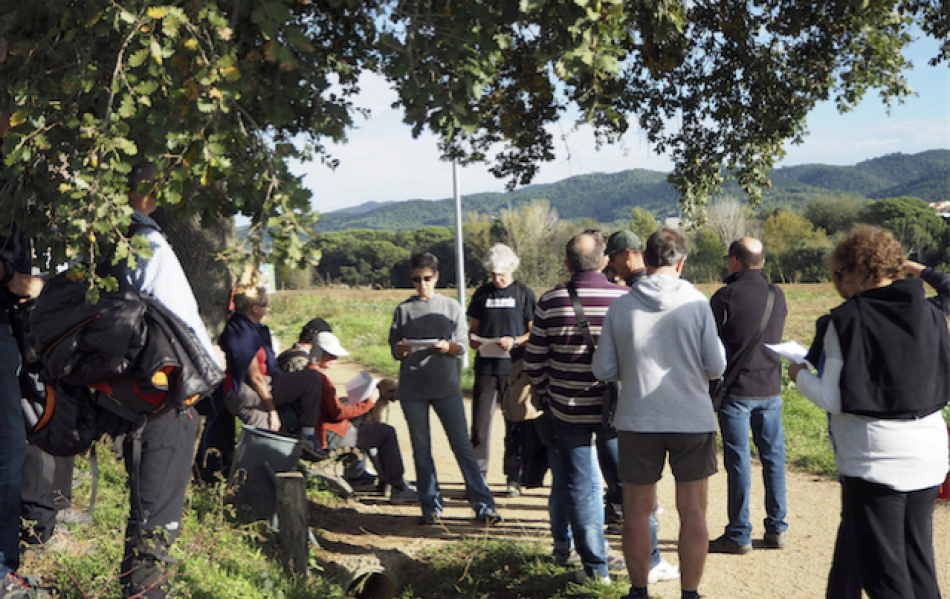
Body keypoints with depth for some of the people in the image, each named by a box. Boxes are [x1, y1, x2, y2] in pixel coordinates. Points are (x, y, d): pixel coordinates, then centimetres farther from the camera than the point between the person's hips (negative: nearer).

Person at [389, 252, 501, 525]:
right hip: (412, 389, 1)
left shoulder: (451, 307, 7)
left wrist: (447, 347, -18)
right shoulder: (403, 310, 9)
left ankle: (483, 505, -4)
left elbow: (461, 347, 3)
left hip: (446, 386, -1)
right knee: (421, 448, 4)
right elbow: (395, 351, 8)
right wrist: (402, 349, -14)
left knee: (462, 444, -5)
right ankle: (431, 507, 12)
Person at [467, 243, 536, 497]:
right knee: (480, 422, -1)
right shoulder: (482, 294, 11)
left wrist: (515, 342, -16)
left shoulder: (524, 294, 2)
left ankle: (514, 479, 12)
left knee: (515, 425, 3)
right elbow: (474, 327, 17)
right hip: (486, 367, 2)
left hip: (514, 368, -2)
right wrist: (472, 338, -5)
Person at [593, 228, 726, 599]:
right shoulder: (696, 303, -8)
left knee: (637, 511, 13)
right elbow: (716, 367, -6)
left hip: (637, 422, 1)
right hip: (692, 421, -1)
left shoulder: (620, 307, -4)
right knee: (692, 510, 9)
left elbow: (603, 370, 0)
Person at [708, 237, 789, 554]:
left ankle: (739, 535, 7)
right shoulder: (777, 296, 4)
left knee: (738, 461, 1)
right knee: (773, 457, 11)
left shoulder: (725, 297, -12)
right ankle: (777, 529, 17)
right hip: (771, 388, 5)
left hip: (736, 390, -5)